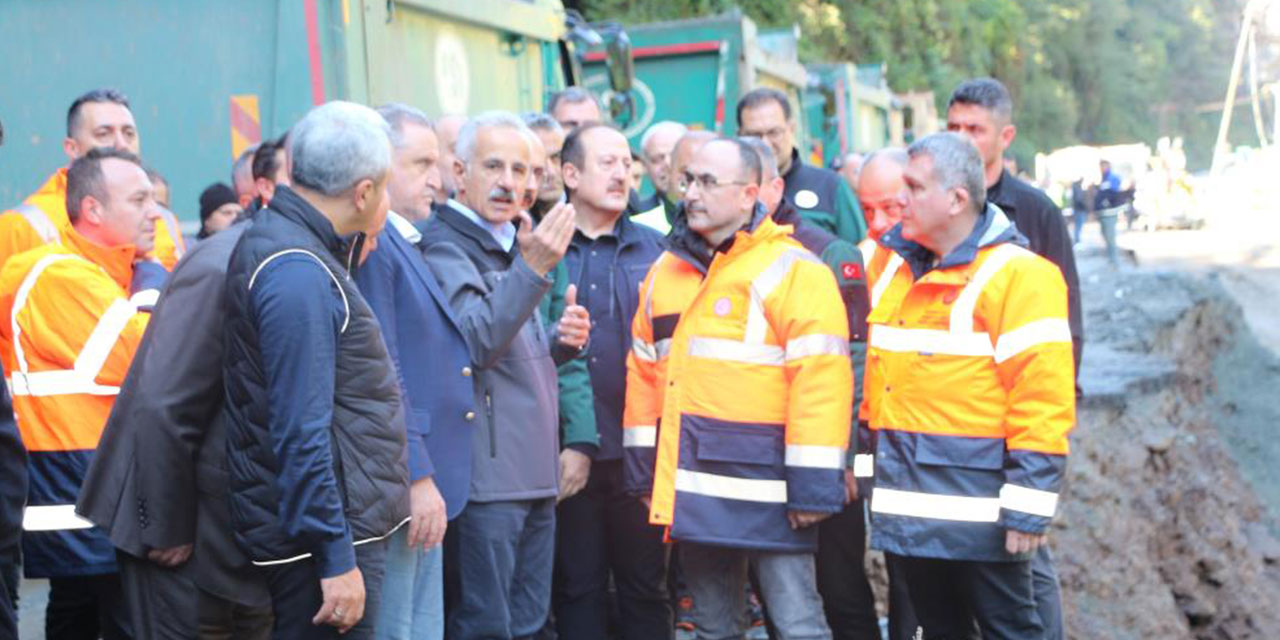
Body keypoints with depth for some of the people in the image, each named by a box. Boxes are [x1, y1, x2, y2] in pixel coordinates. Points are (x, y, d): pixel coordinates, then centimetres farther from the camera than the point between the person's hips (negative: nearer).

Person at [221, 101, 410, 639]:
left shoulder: (285, 239, 11)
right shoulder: (297, 273, -20)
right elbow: (301, 433, -23)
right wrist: (337, 558, -22)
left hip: (345, 522, 10)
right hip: (323, 535, -10)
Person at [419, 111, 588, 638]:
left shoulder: (514, 245, 19)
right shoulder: (442, 246, -8)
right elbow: (475, 342, -22)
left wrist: (561, 342, 7)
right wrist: (532, 270, -30)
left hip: (535, 474, 9)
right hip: (485, 474, -9)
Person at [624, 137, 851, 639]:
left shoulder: (792, 271, -8)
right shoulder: (666, 272, 13)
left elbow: (819, 381, -14)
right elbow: (645, 373, 16)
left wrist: (812, 486, -18)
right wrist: (644, 473, 12)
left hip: (766, 486, -6)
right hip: (693, 491, 7)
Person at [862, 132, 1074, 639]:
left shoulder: (1018, 275, -11)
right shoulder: (898, 270, 13)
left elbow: (1043, 400, -16)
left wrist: (1026, 508, -18)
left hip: (978, 511, -7)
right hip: (912, 509, 7)